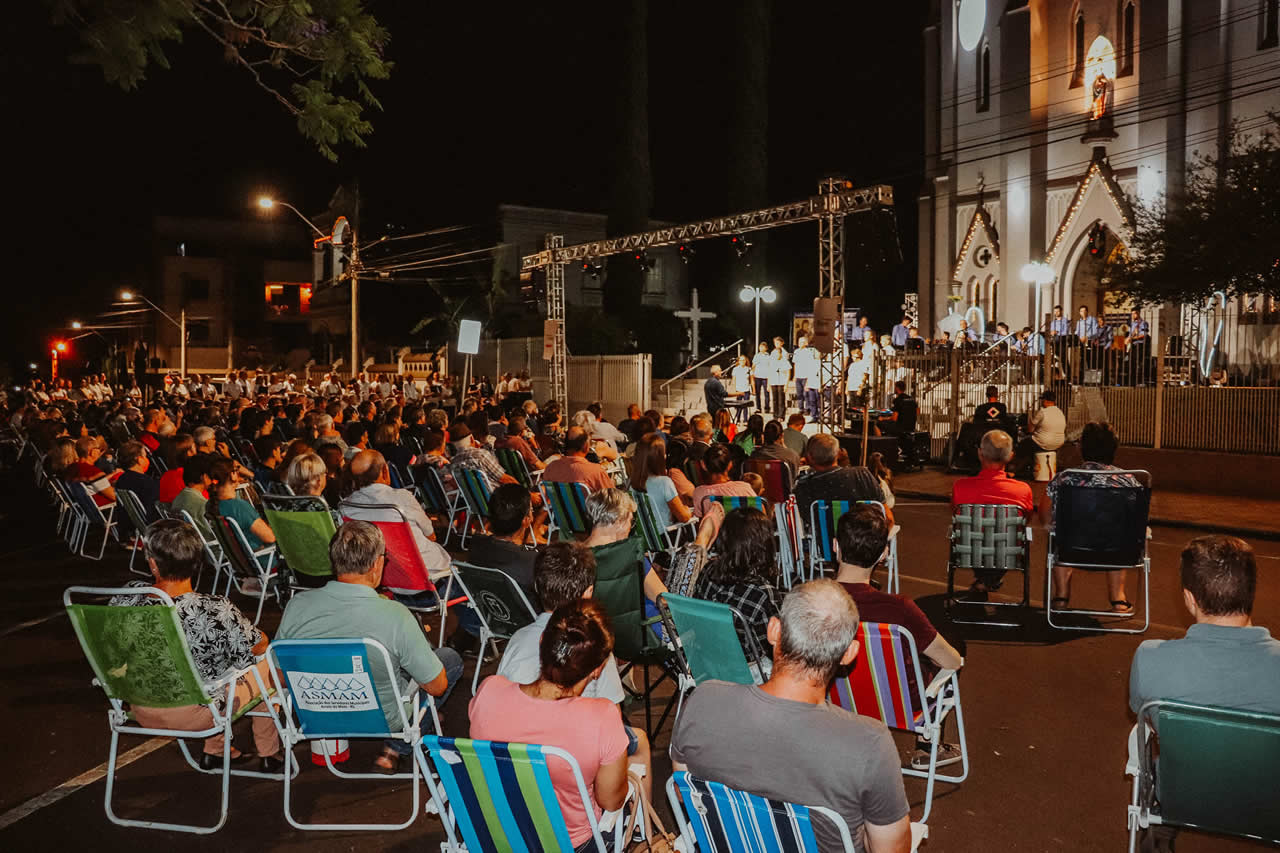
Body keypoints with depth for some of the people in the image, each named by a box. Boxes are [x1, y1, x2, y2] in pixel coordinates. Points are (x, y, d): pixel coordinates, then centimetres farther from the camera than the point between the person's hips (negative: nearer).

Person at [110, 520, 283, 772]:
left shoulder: (123, 601, -19)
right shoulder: (215, 611, -32)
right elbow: (258, 644, -14)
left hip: (143, 712, 5)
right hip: (196, 715, -5)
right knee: (266, 661, 21)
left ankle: (213, 751, 39)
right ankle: (269, 754, 34)